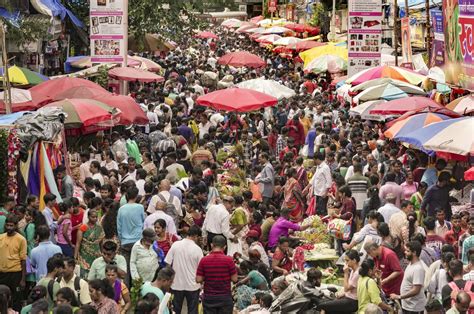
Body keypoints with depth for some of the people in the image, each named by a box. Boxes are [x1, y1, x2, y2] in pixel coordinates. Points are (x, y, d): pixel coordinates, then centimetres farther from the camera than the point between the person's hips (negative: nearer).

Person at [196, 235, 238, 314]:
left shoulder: (204, 260, -6)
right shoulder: (228, 260, -10)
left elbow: (198, 279, -4)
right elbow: (234, 279, -5)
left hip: (209, 298, 1)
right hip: (225, 298, -1)